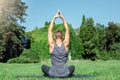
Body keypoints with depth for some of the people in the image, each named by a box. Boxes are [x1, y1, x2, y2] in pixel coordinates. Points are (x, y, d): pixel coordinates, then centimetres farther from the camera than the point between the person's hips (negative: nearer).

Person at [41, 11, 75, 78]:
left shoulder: (52, 45, -9)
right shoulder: (65, 44, -7)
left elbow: (50, 30, 1)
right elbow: (67, 30, 3)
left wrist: (54, 18, 3)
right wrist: (63, 18, 4)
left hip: (53, 75, -1)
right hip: (65, 75, 1)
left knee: (43, 66, 28)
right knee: (72, 67, 32)